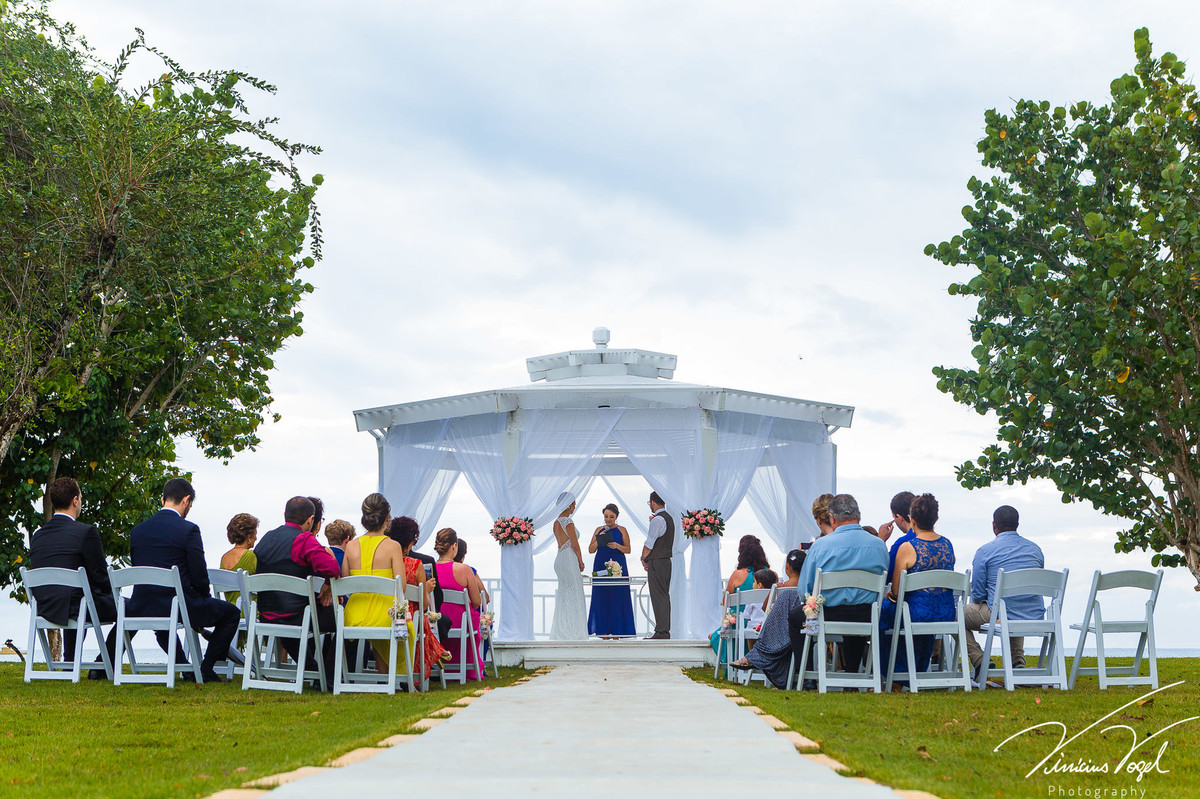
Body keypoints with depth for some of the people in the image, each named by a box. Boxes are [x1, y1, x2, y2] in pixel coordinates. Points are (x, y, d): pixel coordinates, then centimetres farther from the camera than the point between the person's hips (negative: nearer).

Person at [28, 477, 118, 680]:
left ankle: (70, 663, 40)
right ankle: (101, 668, 10)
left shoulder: (37, 535, 6)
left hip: (46, 609, 7)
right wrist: (109, 594, 12)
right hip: (78, 607, -7)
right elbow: (100, 576, -11)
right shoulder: (86, 532, -15)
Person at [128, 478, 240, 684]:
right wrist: (205, 598, 12)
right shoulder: (188, 530, -10)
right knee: (231, 613, 16)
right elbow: (199, 576, -10)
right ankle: (206, 669, 13)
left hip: (142, 609, 6)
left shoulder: (137, 531, 7)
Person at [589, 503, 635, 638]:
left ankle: (616, 632, 1)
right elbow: (591, 550, 8)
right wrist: (598, 540, -10)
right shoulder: (599, 530, 10)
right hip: (601, 566, 2)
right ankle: (604, 631, 4)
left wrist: (617, 546, -16)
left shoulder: (622, 530, 4)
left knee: (617, 599, -3)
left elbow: (628, 549, 1)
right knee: (602, 598, 0)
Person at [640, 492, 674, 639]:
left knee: (658, 597, -8)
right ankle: (665, 629, 15)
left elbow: (649, 544, -13)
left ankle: (661, 632, -10)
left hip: (656, 562, -10)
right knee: (664, 596, 12)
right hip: (667, 560, 10)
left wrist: (643, 559, -1)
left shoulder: (657, 519, -15)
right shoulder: (669, 518, 15)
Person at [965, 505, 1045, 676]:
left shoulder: (985, 551, -6)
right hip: (1034, 619, 5)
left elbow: (977, 593, -4)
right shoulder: (1035, 549, 10)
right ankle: (1018, 661, 23)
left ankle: (980, 663, 3)